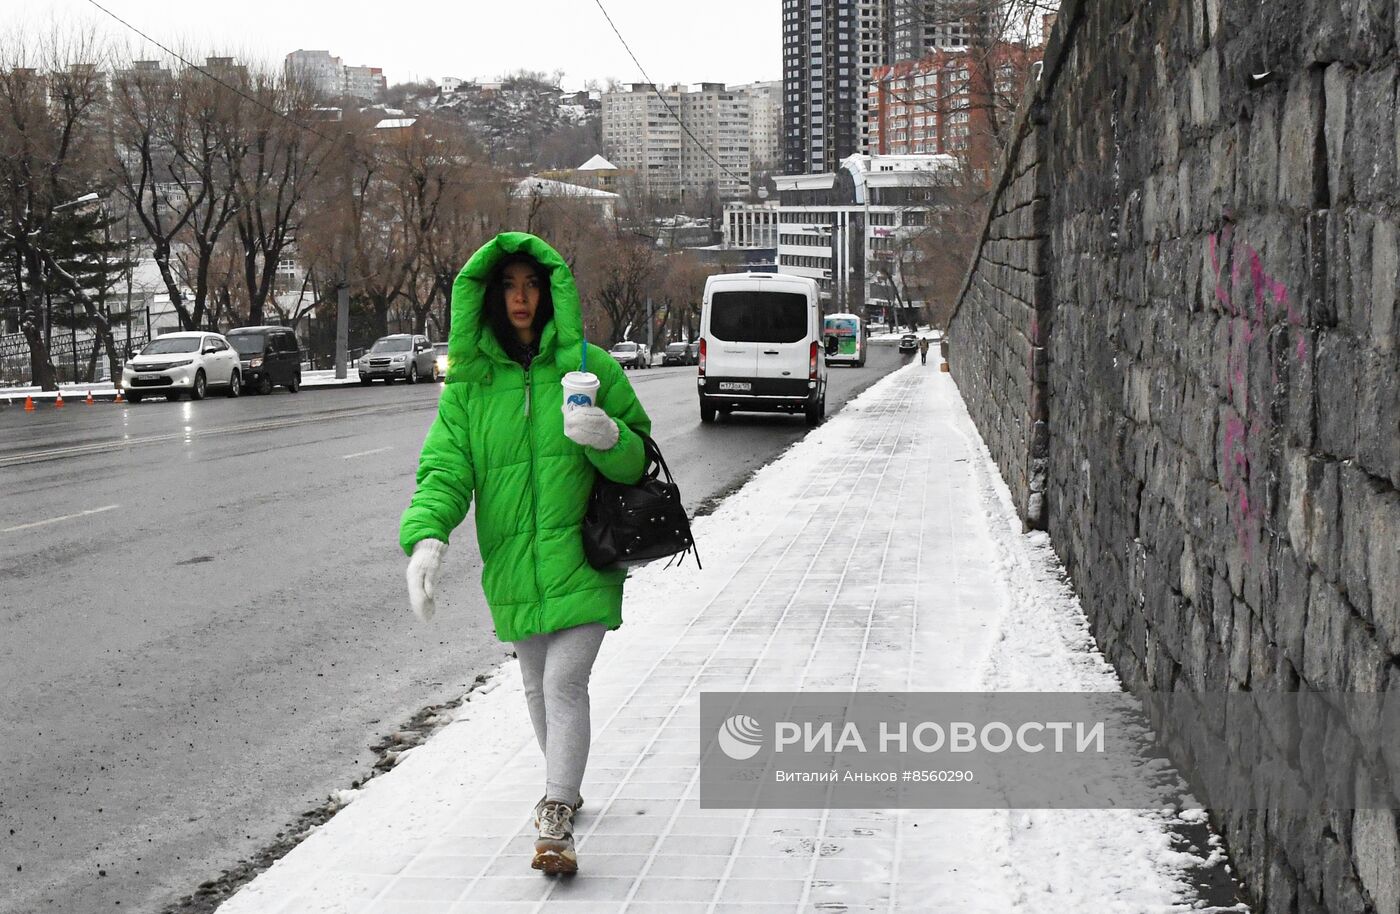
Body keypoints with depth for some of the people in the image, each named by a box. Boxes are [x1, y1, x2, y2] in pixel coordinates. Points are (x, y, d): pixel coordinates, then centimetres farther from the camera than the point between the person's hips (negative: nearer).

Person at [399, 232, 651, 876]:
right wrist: (427, 536, -23)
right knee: (538, 685, 18)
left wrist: (610, 436, -23)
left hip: (582, 560, -3)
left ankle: (556, 822, -9)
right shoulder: (468, 382, 2)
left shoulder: (589, 368, -3)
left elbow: (637, 461, 1)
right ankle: (564, 788, 40)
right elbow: (445, 467, -5)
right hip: (512, 564, 3)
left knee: (564, 681, -14)